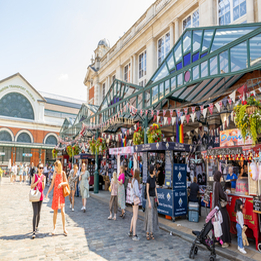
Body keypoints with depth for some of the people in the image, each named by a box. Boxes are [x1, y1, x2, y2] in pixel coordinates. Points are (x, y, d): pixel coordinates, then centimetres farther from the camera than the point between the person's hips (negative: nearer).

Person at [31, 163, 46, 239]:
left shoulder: (43, 176, 4)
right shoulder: (35, 176, -7)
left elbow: (43, 188, -1)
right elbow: (31, 186, -9)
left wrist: (42, 181, -17)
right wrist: (37, 182, -23)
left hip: (40, 196, 4)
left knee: (38, 213, 15)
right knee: (35, 214, -11)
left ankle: (36, 227, 32)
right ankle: (34, 232, -10)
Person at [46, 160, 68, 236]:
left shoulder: (63, 173, -1)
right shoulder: (55, 173, 6)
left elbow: (66, 182, 6)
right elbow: (52, 184, 11)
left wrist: (61, 183, -15)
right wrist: (47, 193, 5)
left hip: (61, 193, -3)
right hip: (55, 193, 3)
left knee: (62, 211, -7)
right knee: (55, 211, 7)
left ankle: (64, 228, 3)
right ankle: (54, 228, 20)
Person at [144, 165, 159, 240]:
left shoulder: (154, 177, 4)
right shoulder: (148, 179, -20)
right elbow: (147, 191, -19)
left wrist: (157, 198, 12)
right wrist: (149, 202, -20)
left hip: (154, 198, 8)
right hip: (149, 198, -8)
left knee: (154, 215, 11)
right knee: (149, 216, -4)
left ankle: (151, 233, 21)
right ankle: (147, 233, 8)